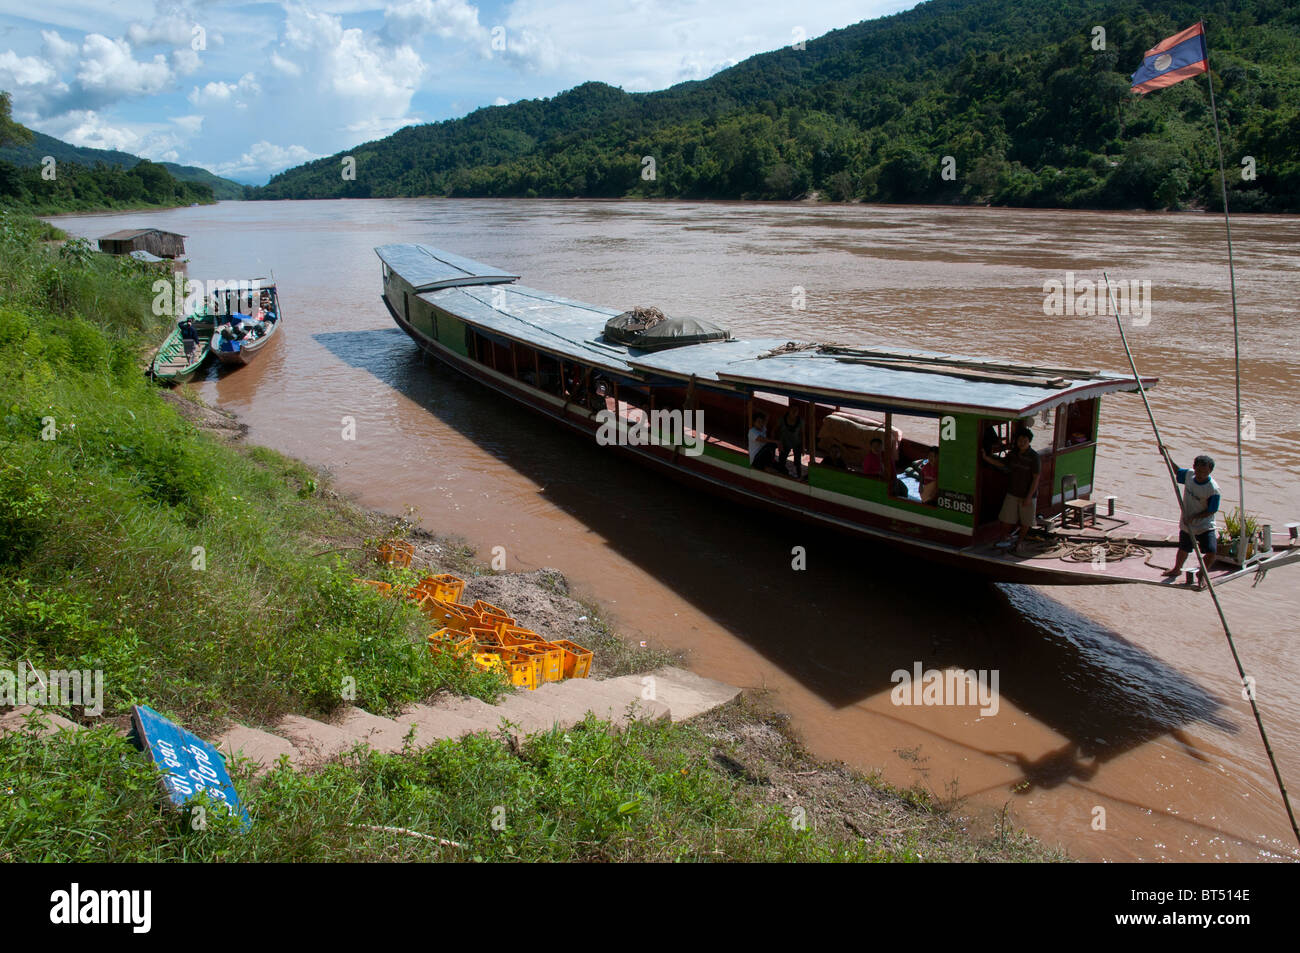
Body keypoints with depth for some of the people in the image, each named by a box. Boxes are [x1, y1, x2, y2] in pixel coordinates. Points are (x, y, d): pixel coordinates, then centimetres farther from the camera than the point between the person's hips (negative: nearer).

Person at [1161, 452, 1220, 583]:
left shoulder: (1213, 488, -24)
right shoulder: (1189, 474, -10)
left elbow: (1212, 510, -18)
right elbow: (1176, 470, 13)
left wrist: (1194, 517, -25)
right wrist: (1167, 455, 4)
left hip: (1204, 525, -4)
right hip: (1186, 523, 4)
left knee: (1212, 552, -15)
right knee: (1183, 549, 22)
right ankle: (1177, 569, 49)